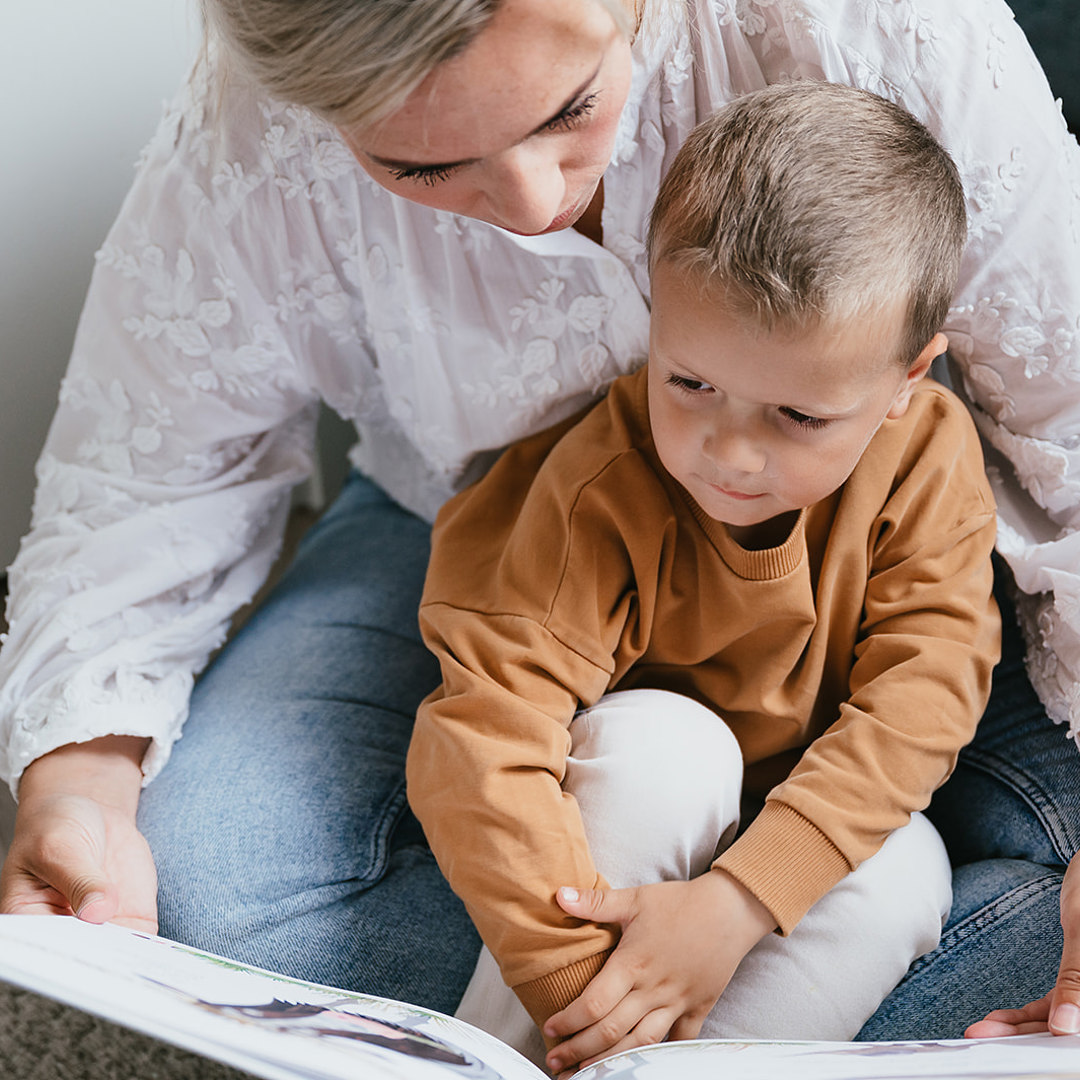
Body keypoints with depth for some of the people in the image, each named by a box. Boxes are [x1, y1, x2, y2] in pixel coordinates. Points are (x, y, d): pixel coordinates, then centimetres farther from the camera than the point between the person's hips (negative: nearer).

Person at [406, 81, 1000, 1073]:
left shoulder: (929, 454, -20)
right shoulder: (603, 487, -27)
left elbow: (921, 697, -24)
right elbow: (481, 737, -32)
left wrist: (736, 903, -34)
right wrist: (579, 979, -38)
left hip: (817, 822, 2)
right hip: (639, 800, -2)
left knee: (904, 876, -29)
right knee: (658, 740, -34)